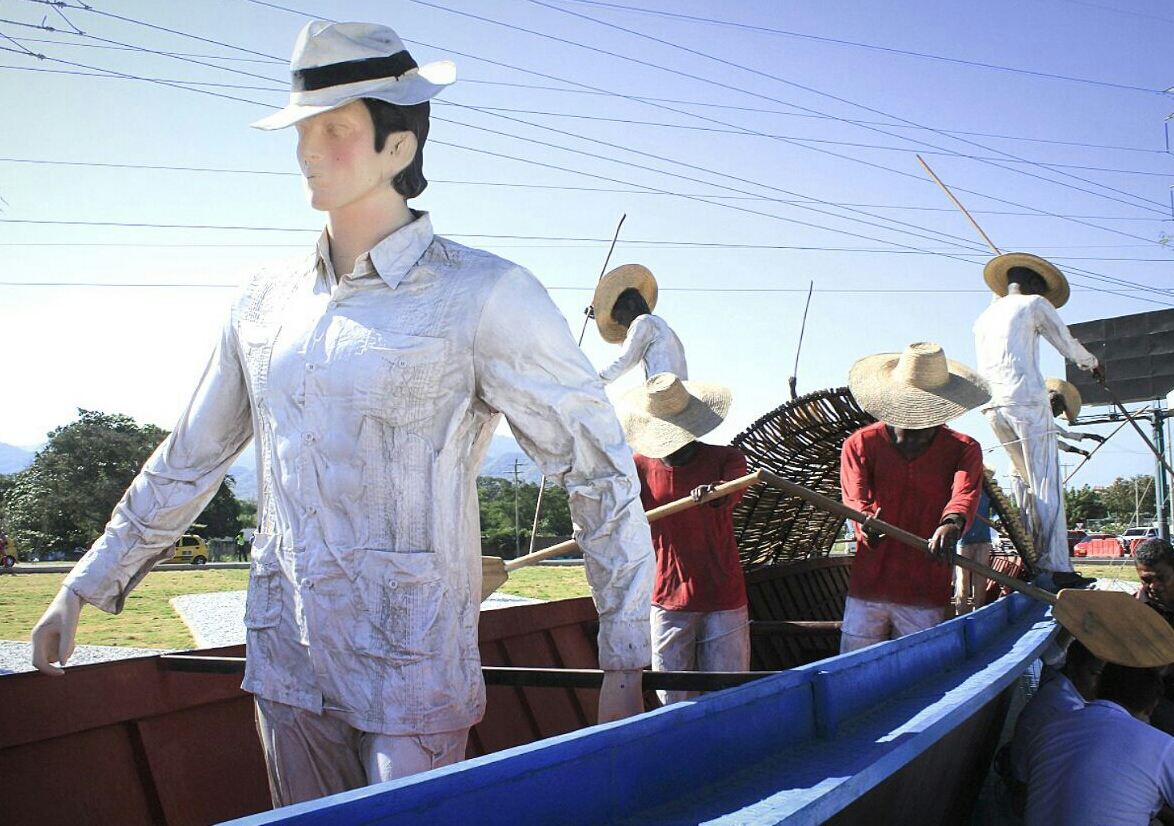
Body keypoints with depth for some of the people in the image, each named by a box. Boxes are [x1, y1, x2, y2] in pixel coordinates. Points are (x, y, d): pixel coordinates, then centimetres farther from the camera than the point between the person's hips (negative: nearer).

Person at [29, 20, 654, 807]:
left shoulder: (480, 295, -11)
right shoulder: (268, 300, 6)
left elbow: (602, 472, -9)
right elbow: (189, 459, 17)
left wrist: (625, 666, -10)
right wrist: (85, 588, 19)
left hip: (412, 674, -5)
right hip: (286, 663, 5)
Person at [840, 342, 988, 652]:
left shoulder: (964, 449, 5)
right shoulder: (860, 444, 4)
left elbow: (966, 491, -17)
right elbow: (855, 496, -13)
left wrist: (952, 523, -40)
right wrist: (866, 521, -38)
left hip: (926, 597, 0)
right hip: (867, 588, 0)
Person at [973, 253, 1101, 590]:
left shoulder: (983, 317, 24)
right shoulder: (1035, 304, 7)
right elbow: (1068, 345, 12)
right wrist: (1092, 363, 32)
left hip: (992, 406, 7)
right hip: (1026, 399, -6)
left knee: (1021, 474, 19)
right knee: (1046, 483, -9)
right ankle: (1056, 568, -15)